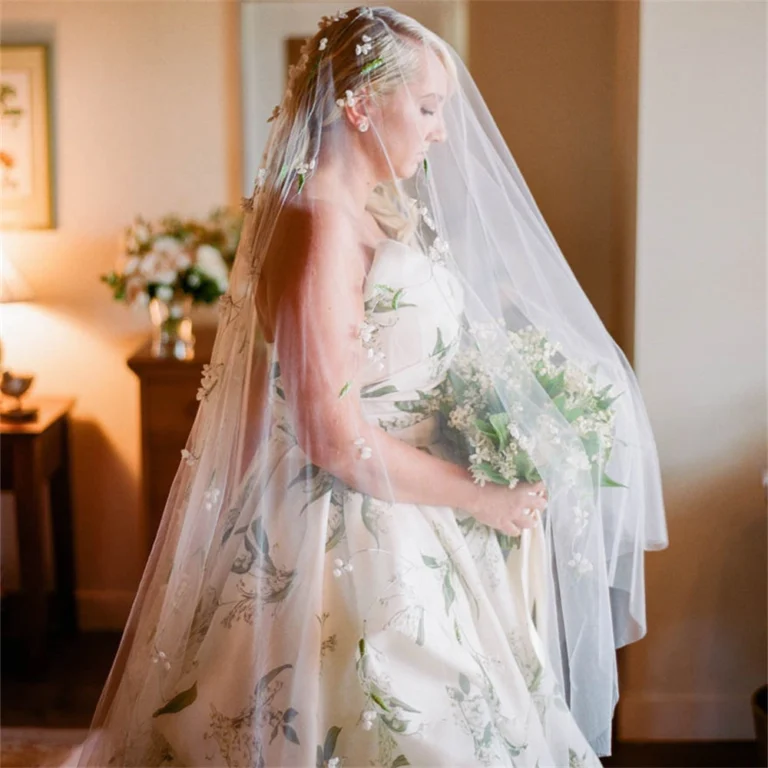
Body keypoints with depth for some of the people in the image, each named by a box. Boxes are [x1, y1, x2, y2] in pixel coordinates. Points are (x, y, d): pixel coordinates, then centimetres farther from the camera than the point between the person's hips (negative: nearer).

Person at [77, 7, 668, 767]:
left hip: (397, 527, 9)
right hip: (346, 540, -9)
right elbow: (336, 440, -24)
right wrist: (480, 497, -14)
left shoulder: (376, 210, 8)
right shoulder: (320, 225, -21)